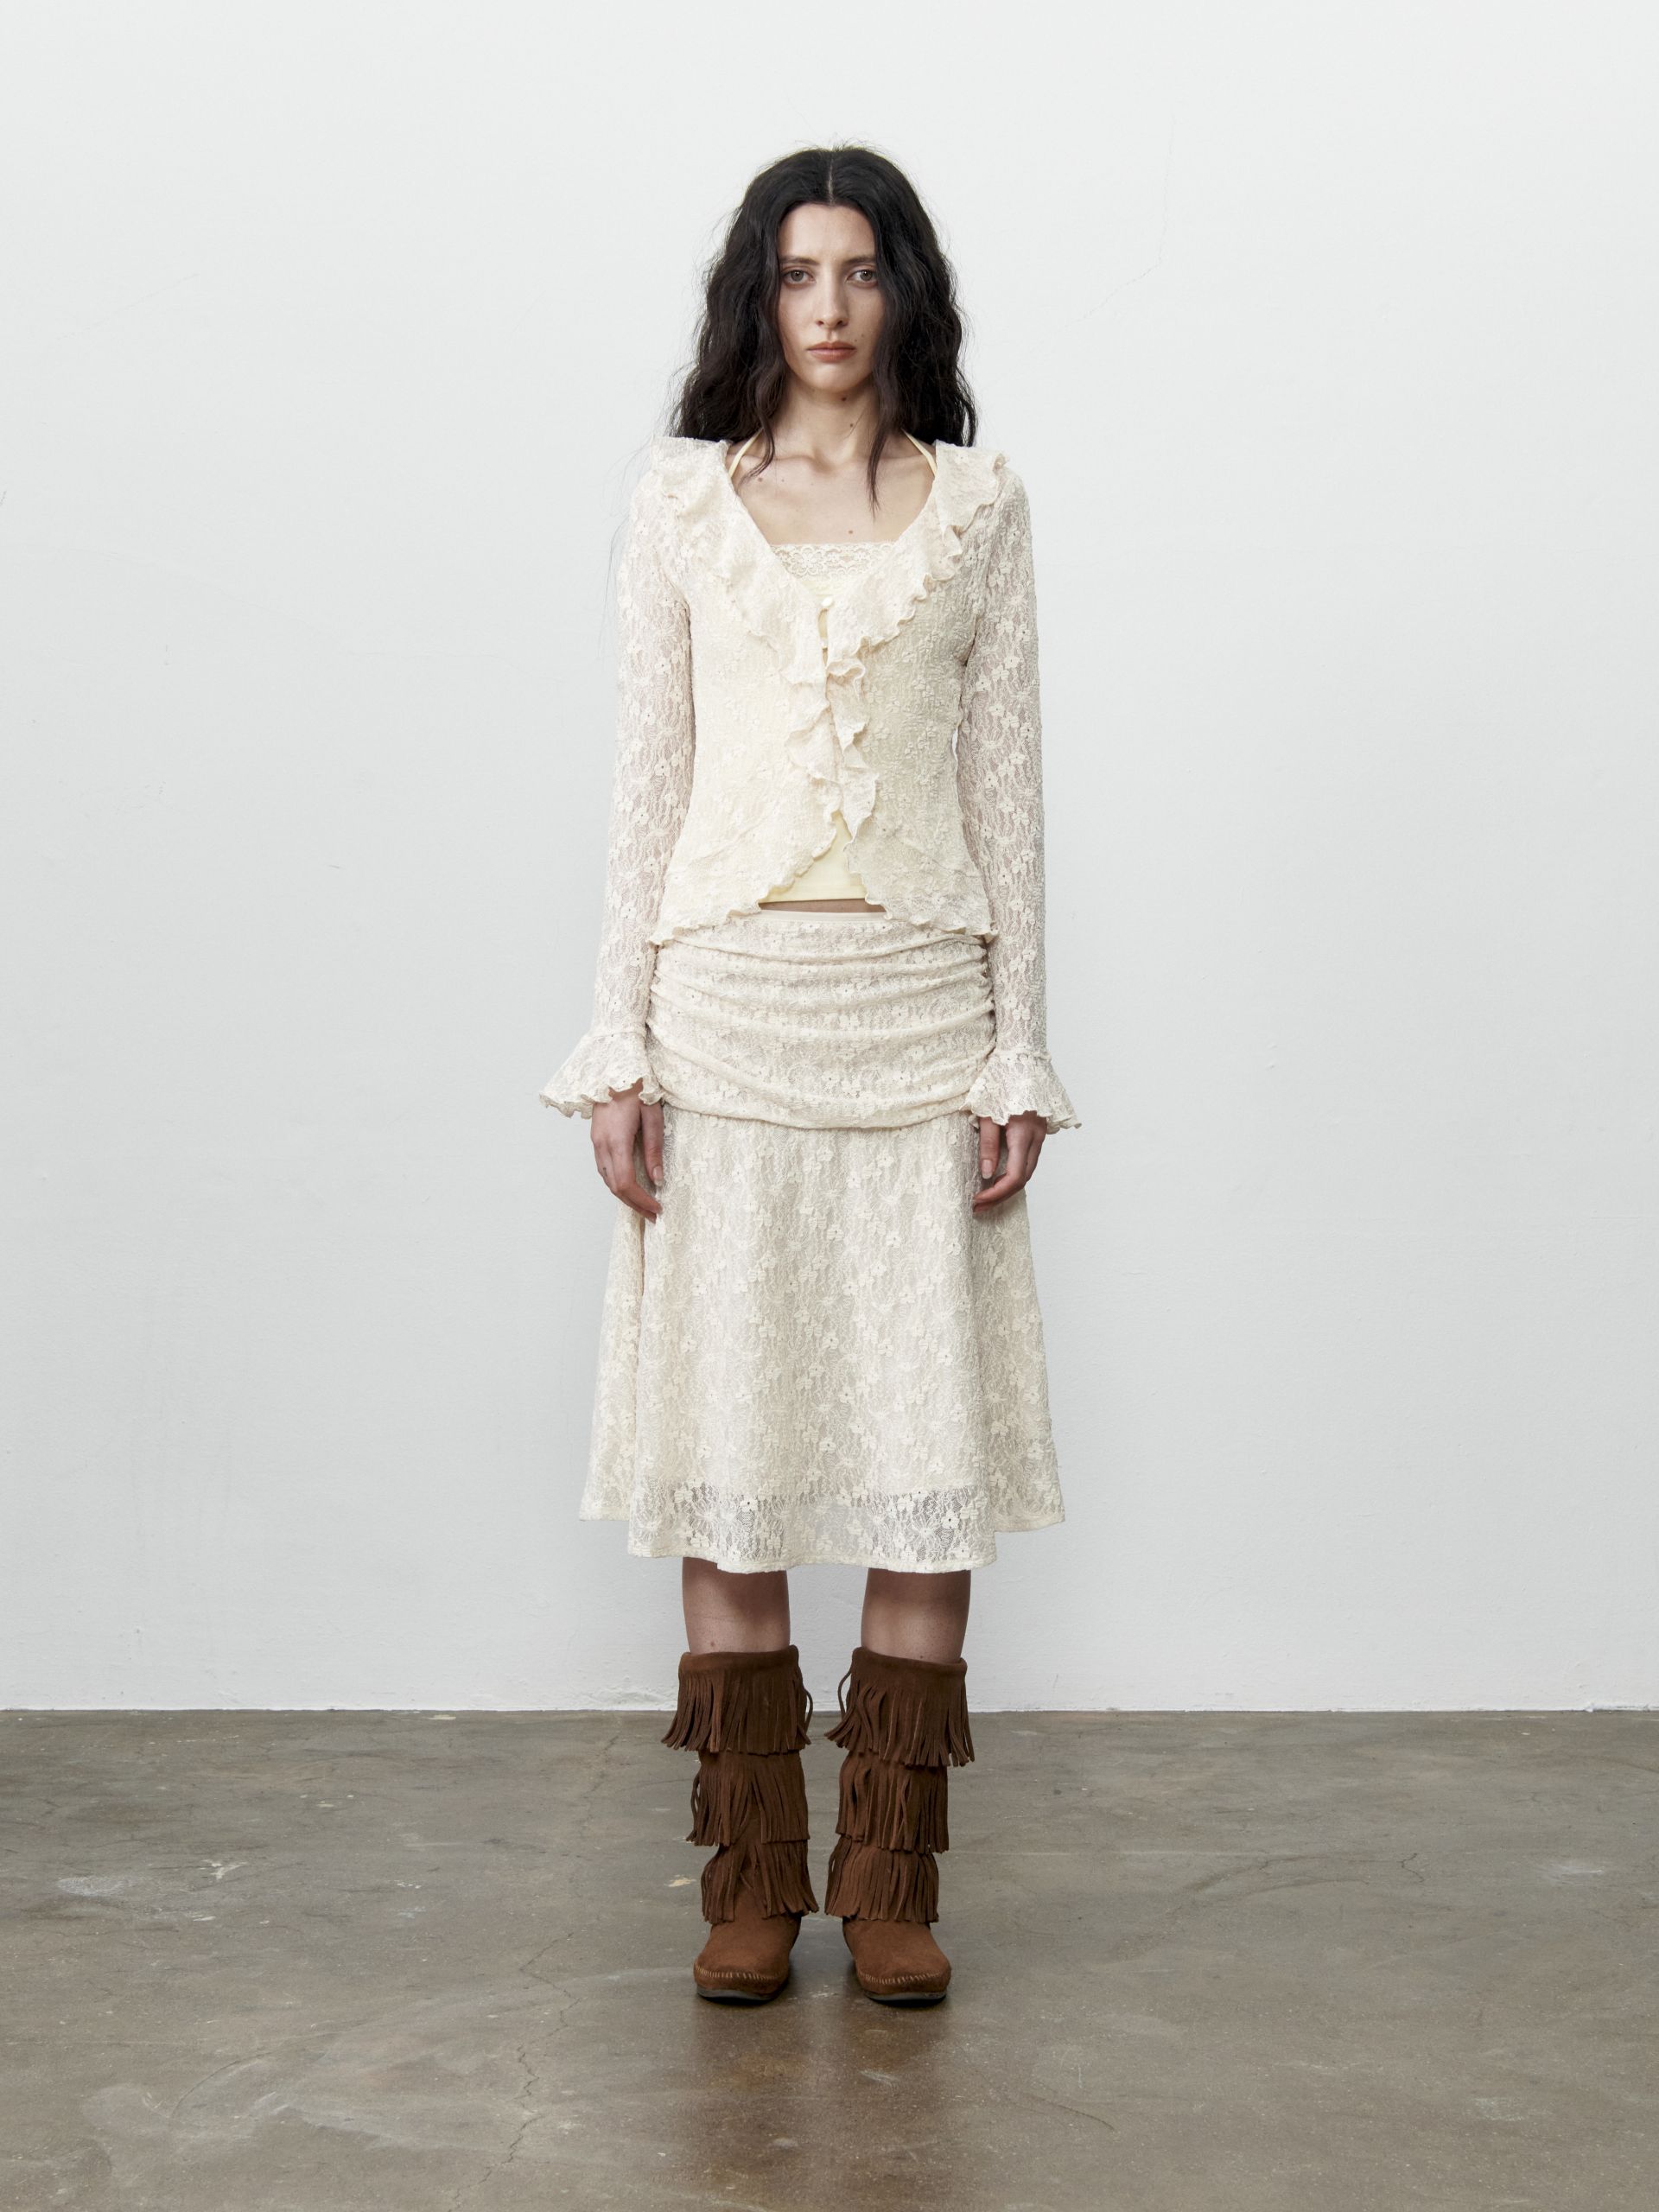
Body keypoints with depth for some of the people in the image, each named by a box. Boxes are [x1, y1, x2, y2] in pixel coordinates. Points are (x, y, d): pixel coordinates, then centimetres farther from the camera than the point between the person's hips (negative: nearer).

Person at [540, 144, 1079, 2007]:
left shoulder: (978, 503, 8)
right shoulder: (684, 497, 8)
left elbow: (1006, 782, 6)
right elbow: (647, 780, 5)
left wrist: (1019, 1050, 0)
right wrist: (619, 1045, -2)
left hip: (920, 1012, 1)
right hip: (729, 1006, 0)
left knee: (930, 1433, 0)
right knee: (730, 1431, 2)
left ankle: (890, 1876, 14)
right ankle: (749, 1880, 15)